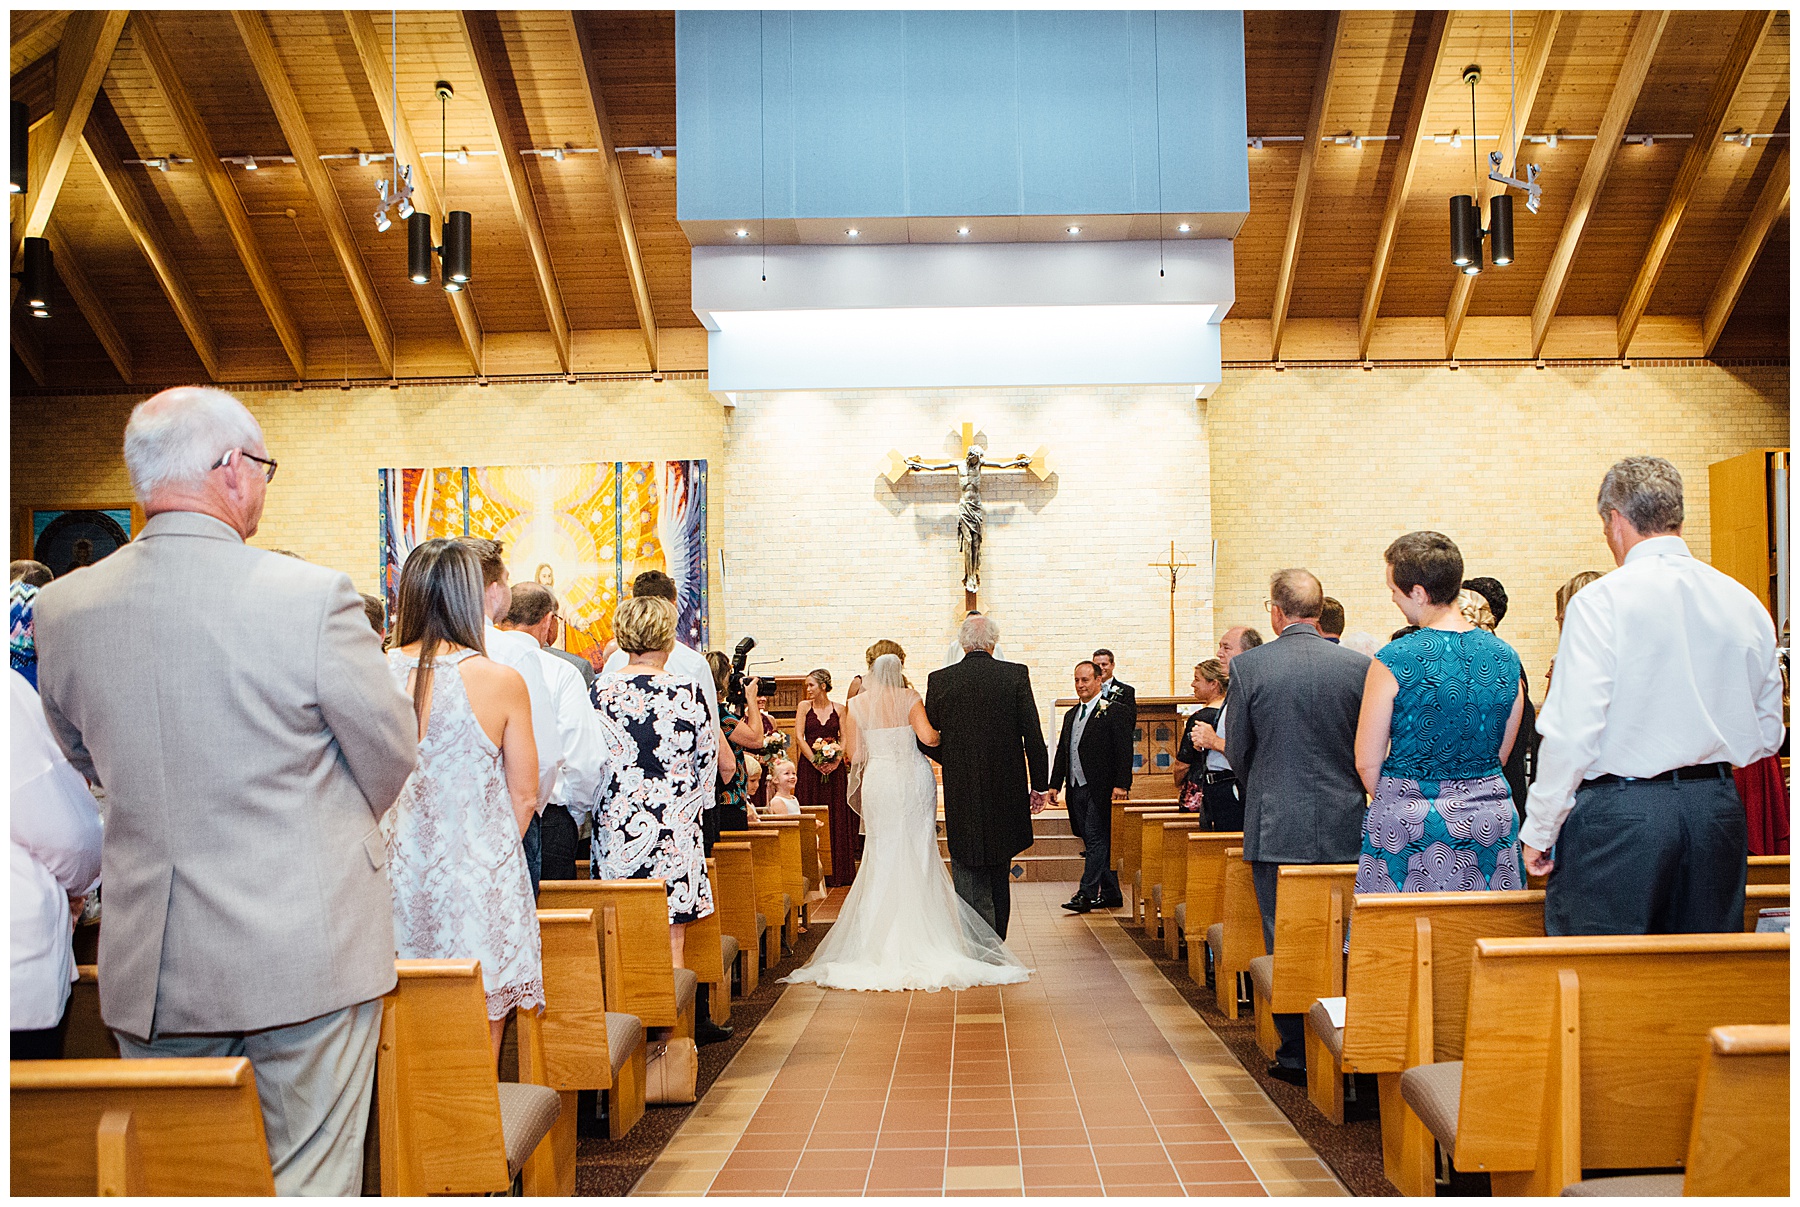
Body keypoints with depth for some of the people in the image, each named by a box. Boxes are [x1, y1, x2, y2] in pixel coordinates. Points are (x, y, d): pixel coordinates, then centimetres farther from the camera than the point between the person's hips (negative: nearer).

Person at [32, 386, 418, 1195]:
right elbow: (390, 751, -5)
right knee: (308, 1182, 7)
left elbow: (87, 764, 13)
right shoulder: (314, 598, -17)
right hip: (306, 948, -4)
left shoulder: (60, 609, -2)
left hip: (148, 965, 5)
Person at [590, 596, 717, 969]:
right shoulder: (687, 693, -9)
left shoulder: (601, 688, -2)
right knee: (671, 940, 4)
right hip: (673, 828, -3)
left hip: (613, 826, 3)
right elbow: (708, 761, 1)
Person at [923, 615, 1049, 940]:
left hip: (961, 791, -1)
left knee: (967, 870, 5)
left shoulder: (940, 680, -3)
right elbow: (1033, 734, -6)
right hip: (1007, 788, 1)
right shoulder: (1016, 675, -4)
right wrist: (1039, 784, 3)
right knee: (1000, 875, 17)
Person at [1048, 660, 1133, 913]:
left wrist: (1121, 784, -18)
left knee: (1096, 840, -8)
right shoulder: (1071, 715, 18)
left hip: (1100, 788, -7)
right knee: (1094, 842, 10)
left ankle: (1086, 894, -10)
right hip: (1076, 788, 7)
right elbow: (1061, 751, 20)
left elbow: (1124, 750, -10)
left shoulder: (1114, 710, -4)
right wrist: (1054, 784, 13)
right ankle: (1111, 893, 18)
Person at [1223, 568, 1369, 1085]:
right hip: (1345, 828, 2)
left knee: (1284, 944, 6)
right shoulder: (1358, 665, -3)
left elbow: (1237, 751, 0)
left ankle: (1297, 1056, 11)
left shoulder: (1249, 666, -7)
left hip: (1276, 827, -2)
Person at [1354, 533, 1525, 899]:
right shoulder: (1506, 657, 1)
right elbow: (1501, 753, 11)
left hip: (1409, 824, -4)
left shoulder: (1393, 661, -13)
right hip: (1491, 819, 5)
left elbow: (1368, 763, -7)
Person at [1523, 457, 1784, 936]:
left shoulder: (1600, 600, -11)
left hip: (1619, 813, -6)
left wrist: (1539, 830, -6)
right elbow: (1766, 737, 14)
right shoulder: (1746, 604, 7)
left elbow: (1571, 733, -15)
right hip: (1718, 809, 6)